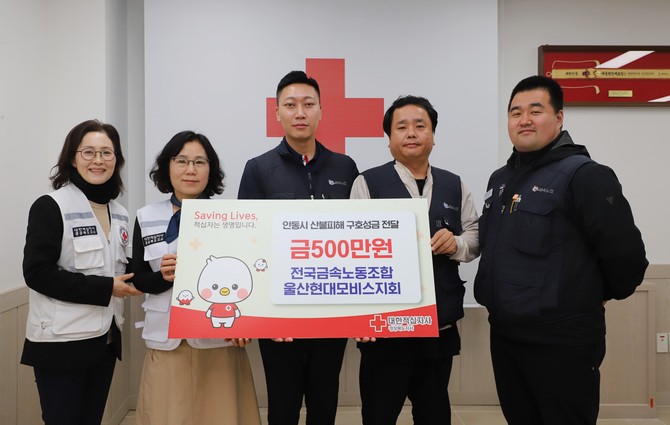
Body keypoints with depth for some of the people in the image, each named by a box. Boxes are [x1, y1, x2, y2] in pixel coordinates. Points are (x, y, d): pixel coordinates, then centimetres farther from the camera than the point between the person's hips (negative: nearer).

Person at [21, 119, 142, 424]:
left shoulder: (119, 214, 9)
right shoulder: (50, 207, -11)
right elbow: (38, 273, -18)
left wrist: (132, 278, -2)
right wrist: (105, 288, -18)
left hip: (105, 339, 7)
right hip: (61, 342, -6)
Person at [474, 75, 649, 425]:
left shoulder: (584, 175, -14)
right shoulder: (499, 179, 10)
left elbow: (626, 252, -16)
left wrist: (603, 295, -2)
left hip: (561, 342, -7)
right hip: (504, 335, 7)